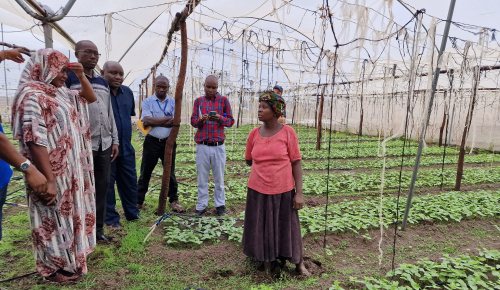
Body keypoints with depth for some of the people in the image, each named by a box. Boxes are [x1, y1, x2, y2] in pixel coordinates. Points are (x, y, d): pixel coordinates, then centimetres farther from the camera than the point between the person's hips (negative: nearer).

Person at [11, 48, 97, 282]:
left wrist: (81, 75, 3)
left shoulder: (60, 93, 9)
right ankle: (55, 268, 23)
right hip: (54, 173, -9)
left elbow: (90, 97, 21)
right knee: (55, 218, 5)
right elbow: (35, 140, -24)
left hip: (71, 169, 9)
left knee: (69, 213, 19)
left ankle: (69, 258, 36)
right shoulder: (32, 95, -17)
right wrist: (49, 180, -27)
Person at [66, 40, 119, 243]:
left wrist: (115, 140, 14)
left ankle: (98, 229, 23)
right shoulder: (68, 78, -3)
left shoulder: (103, 83, 16)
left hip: (104, 145, 6)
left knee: (102, 188, 10)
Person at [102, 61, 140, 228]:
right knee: (107, 184, 7)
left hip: (126, 147, 6)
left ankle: (133, 214, 29)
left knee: (130, 182, 14)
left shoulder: (127, 92, 7)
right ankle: (111, 218, 22)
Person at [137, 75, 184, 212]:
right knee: (145, 172, 8)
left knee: (170, 172, 10)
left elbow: (175, 123, -9)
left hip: (168, 142, 1)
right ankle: (139, 201, 19)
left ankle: (174, 201, 19)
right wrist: (167, 119, -16)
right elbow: (146, 120, -15)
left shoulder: (173, 102, 3)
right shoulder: (147, 101, 0)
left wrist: (154, 122, -15)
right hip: (151, 142, -1)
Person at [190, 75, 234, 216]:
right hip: (202, 146, 1)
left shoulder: (224, 100, 3)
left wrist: (219, 118, -18)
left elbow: (231, 121, 2)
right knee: (202, 177, 7)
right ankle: (201, 205, 17)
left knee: (219, 177, 8)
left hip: (218, 146, -1)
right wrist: (201, 120, -18)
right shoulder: (198, 101, 8)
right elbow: (193, 121, 4)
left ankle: (220, 204, 19)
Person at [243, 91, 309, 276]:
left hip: (284, 191, -2)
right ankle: (267, 259, 36)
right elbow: (249, 161, 14)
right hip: (258, 191, 3)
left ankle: (298, 262, 34)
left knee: (287, 227, 12)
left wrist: (299, 193, -10)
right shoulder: (254, 134, -1)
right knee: (261, 228, 13)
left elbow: (296, 163, -7)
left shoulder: (288, 132, -9)